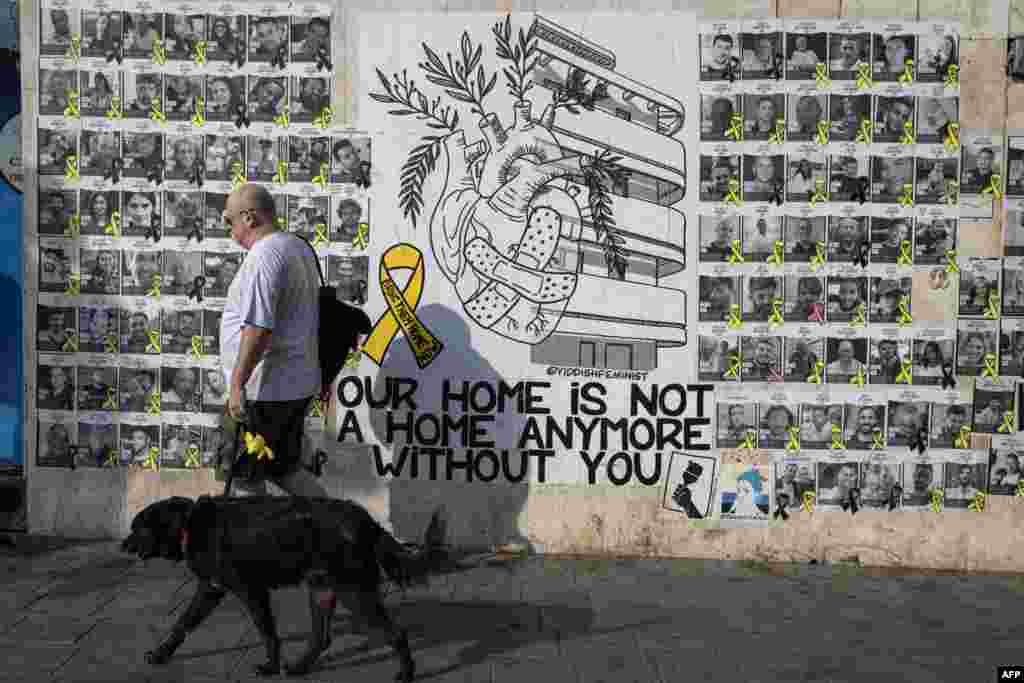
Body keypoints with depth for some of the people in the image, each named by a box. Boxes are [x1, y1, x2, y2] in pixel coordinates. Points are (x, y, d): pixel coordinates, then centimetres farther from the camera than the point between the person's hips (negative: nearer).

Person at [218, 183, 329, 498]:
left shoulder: (263, 255, -18)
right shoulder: (300, 247, 13)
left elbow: (258, 328, -27)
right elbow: (311, 314, 20)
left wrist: (237, 383, -23)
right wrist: (321, 372, 26)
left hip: (264, 389, -10)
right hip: (297, 383, 10)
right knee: (284, 467, 19)